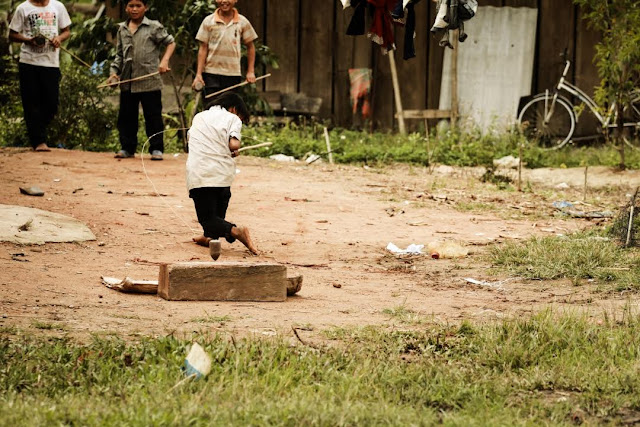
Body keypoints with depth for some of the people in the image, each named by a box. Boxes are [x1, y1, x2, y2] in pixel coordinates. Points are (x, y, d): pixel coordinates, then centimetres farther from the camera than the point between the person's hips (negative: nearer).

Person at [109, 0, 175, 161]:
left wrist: (164, 60, -13)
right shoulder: (122, 29, 13)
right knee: (126, 116, 9)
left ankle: (156, 149, 6)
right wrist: (114, 72, 8)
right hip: (127, 81, 5)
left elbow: (170, 43, 2)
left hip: (149, 81, -4)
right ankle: (127, 148, 19)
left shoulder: (154, 27, -1)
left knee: (153, 116, -1)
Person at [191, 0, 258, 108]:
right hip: (212, 74, -1)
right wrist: (199, 74, -5)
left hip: (233, 74, 1)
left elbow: (250, 47, 12)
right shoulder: (208, 21, 1)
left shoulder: (243, 22, 3)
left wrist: (251, 72, 6)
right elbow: (203, 48, 1)